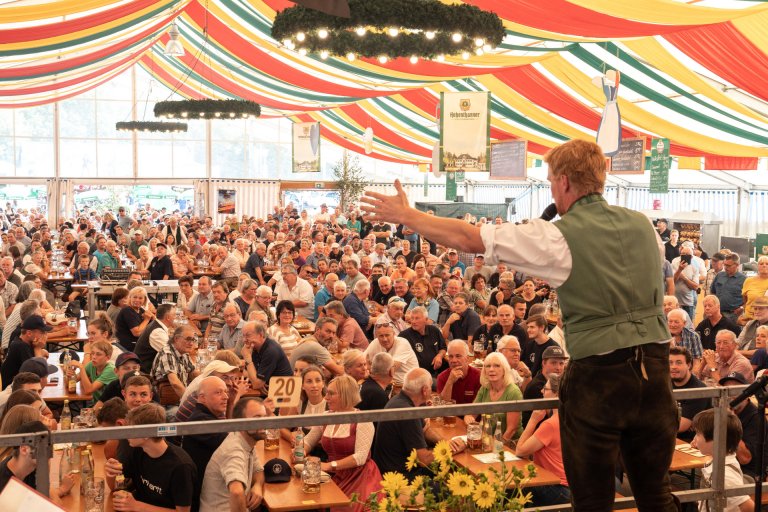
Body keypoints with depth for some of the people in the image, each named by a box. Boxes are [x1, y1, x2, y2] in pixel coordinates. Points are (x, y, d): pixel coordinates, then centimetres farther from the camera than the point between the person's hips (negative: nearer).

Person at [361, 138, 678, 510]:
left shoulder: (557, 237, -10)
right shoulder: (643, 225, 7)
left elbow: (469, 239, -7)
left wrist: (406, 215, 4)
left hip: (598, 373, -5)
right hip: (654, 367, 5)